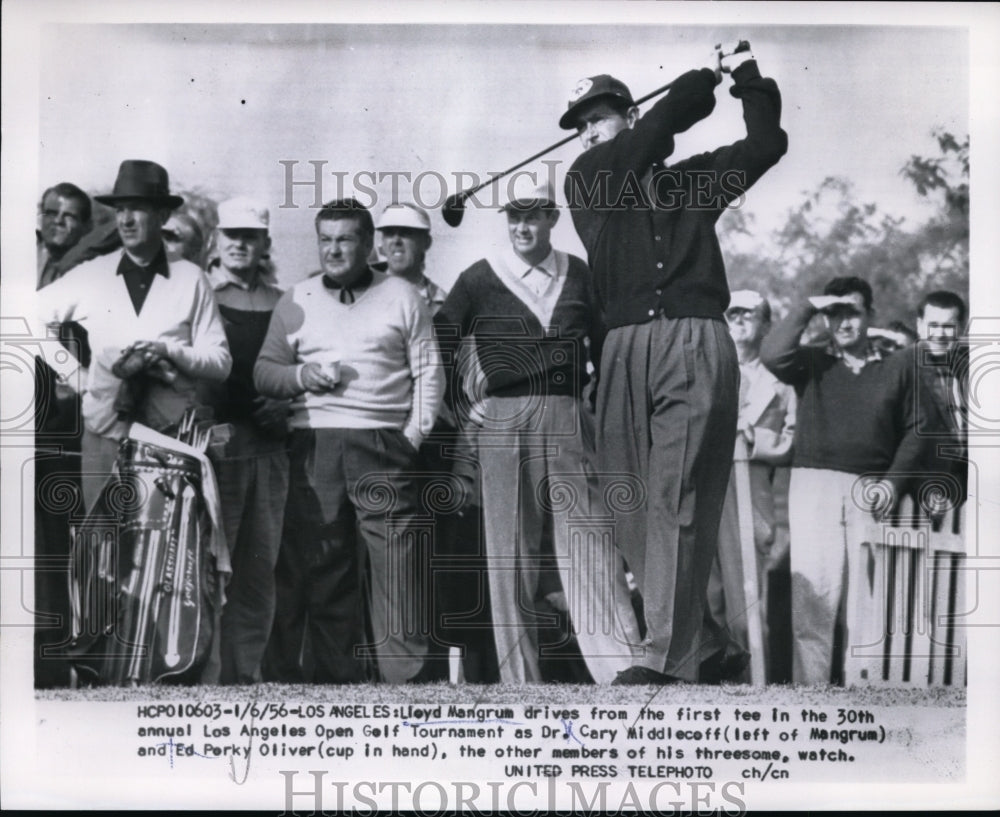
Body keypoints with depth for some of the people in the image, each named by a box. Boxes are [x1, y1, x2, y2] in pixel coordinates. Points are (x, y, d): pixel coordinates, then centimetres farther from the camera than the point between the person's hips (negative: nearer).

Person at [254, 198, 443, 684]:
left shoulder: (402, 297, 11)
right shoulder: (296, 301, 16)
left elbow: (428, 371, 7)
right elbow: (263, 371, 15)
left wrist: (415, 434, -4)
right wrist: (301, 376, -5)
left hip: (383, 443, -2)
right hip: (313, 443, 2)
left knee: (396, 557, -8)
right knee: (319, 561, 2)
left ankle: (406, 672, -3)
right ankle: (337, 676, 10)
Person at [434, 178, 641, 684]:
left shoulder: (578, 275, 10)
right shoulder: (480, 279, 4)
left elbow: (606, 347, 21)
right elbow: (437, 348, 10)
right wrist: (461, 409, 5)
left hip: (570, 422, 1)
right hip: (503, 422, -1)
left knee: (589, 544, -4)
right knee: (511, 550, 1)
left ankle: (620, 667, -4)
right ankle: (520, 677, 8)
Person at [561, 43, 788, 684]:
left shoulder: (693, 177, 21)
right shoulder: (588, 177, 15)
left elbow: (767, 142, 25)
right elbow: (657, 129, 5)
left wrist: (748, 75, 22)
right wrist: (709, 74, 17)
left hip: (698, 346, -1)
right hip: (627, 348, 1)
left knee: (677, 500, -11)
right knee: (633, 504, -3)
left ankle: (667, 656, -15)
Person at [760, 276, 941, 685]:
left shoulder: (898, 365, 14)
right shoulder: (812, 362, 11)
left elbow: (918, 428, 11)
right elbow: (772, 354, -9)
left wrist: (894, 481, -1)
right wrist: (807, 308, -1)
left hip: (870, 491, 1)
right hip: (814, 483, -1)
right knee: (813, 593, -6)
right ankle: (809, 682, -3)